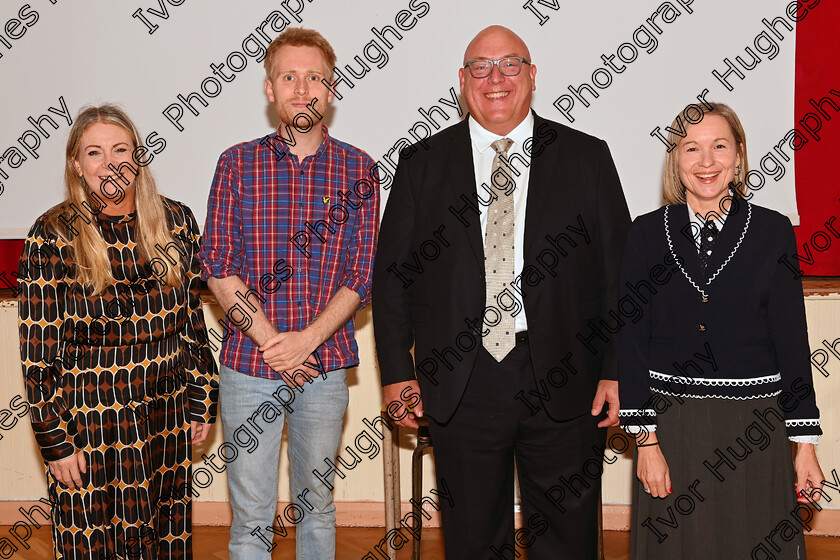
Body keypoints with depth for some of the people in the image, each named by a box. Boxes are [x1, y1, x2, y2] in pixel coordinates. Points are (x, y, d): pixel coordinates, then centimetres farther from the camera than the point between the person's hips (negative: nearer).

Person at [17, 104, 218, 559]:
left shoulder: (176, 222, 1)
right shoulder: (53, 236, -9)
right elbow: (38, 352, -7)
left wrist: (202, 401, 8)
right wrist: (55, 441, -8)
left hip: (167, 418, 3)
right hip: (89, 420, -3)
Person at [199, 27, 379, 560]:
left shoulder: (359, 169, 2)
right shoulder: (237, 164, 1)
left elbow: (363, 275, -1)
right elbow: (219, 269, -3)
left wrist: (307, 338, -13)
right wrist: (269, 340, -12)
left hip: (325, 365, 1)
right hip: (248, 362, -1)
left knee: (316, 506, 15)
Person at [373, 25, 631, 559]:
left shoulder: (588, 157, 4)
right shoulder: (422, 164, 6)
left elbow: (620, 271, 3)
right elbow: (392, 274, 7)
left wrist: (617, 372, -3)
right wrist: (398, 371, 0)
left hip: (563, 383, 0)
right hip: (460, 386, 1)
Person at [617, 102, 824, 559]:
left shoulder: (773, 231, -1)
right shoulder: (647, 234, 0)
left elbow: (792, 340, 1)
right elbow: (632, 340, -1)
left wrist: (805, 443, -1)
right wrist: (645, 439, -6)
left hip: (754, 431, 0)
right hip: (671, 425, 0)